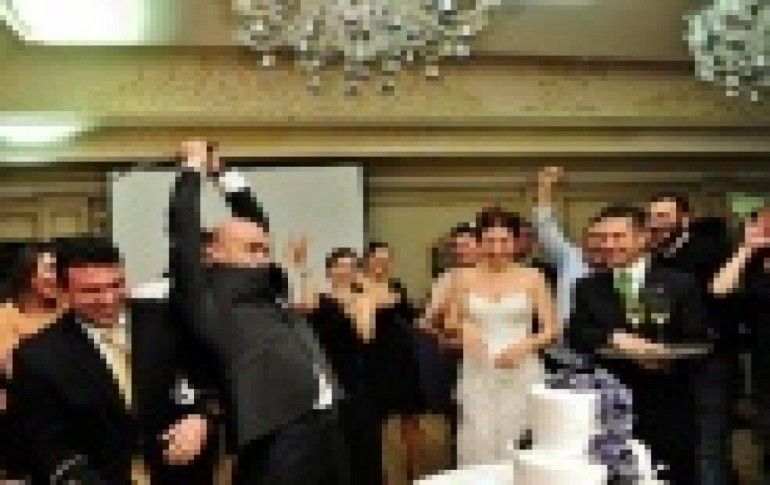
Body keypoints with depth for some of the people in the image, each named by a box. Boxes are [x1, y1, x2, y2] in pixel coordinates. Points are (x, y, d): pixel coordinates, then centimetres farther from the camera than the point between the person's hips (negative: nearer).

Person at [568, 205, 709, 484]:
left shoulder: (680, 284, 2)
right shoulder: (588, 288, 8)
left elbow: (698, 344, -4)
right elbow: (577, 336, -5)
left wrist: (667, 355, -22)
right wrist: (615, 339, -22)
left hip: (668, 414, -1)